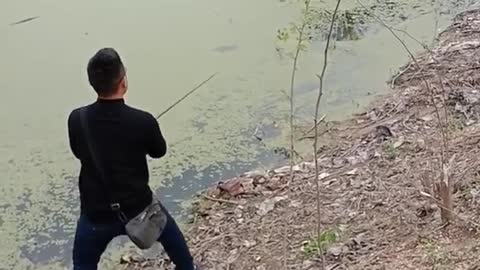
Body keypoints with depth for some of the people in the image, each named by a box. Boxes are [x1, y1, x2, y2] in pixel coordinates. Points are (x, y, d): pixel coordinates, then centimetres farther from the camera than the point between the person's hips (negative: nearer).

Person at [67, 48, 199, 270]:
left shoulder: (76, 120, -14)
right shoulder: (143, 121, -21)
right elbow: (159, 151, 0)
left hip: (96, 215, 1)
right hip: (139, 207, -1)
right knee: (173, 240, 29)